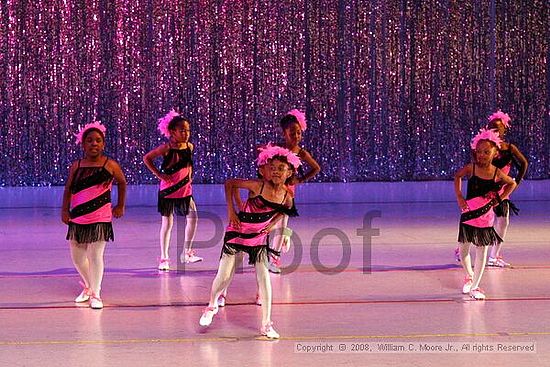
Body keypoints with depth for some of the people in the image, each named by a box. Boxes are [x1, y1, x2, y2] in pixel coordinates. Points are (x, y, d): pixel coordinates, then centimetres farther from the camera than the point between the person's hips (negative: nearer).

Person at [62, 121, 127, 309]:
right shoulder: (76, 166, 4)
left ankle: (95, 295, 0)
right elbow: (68, 190, 5)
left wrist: (120, 206, 14)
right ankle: (88, 287, 35)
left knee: (95, 255, -9)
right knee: (77, 257, 12)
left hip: (99, 217, -3)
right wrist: (65, 209, -6)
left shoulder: (110, 165, -2)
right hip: (78, 217, 4)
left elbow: (122, 183, 13)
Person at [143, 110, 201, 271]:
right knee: (167, 223, 2)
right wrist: (159, 174, -11)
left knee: (192, 218, -4)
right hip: (168, 190, -4)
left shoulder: (189, 147, 2)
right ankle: (164, 258, 11)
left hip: (185, 190, 5)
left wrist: (189, 176, 6)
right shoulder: (167, 148, -13)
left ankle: (186, 253, 11)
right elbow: (147, 158, -8)